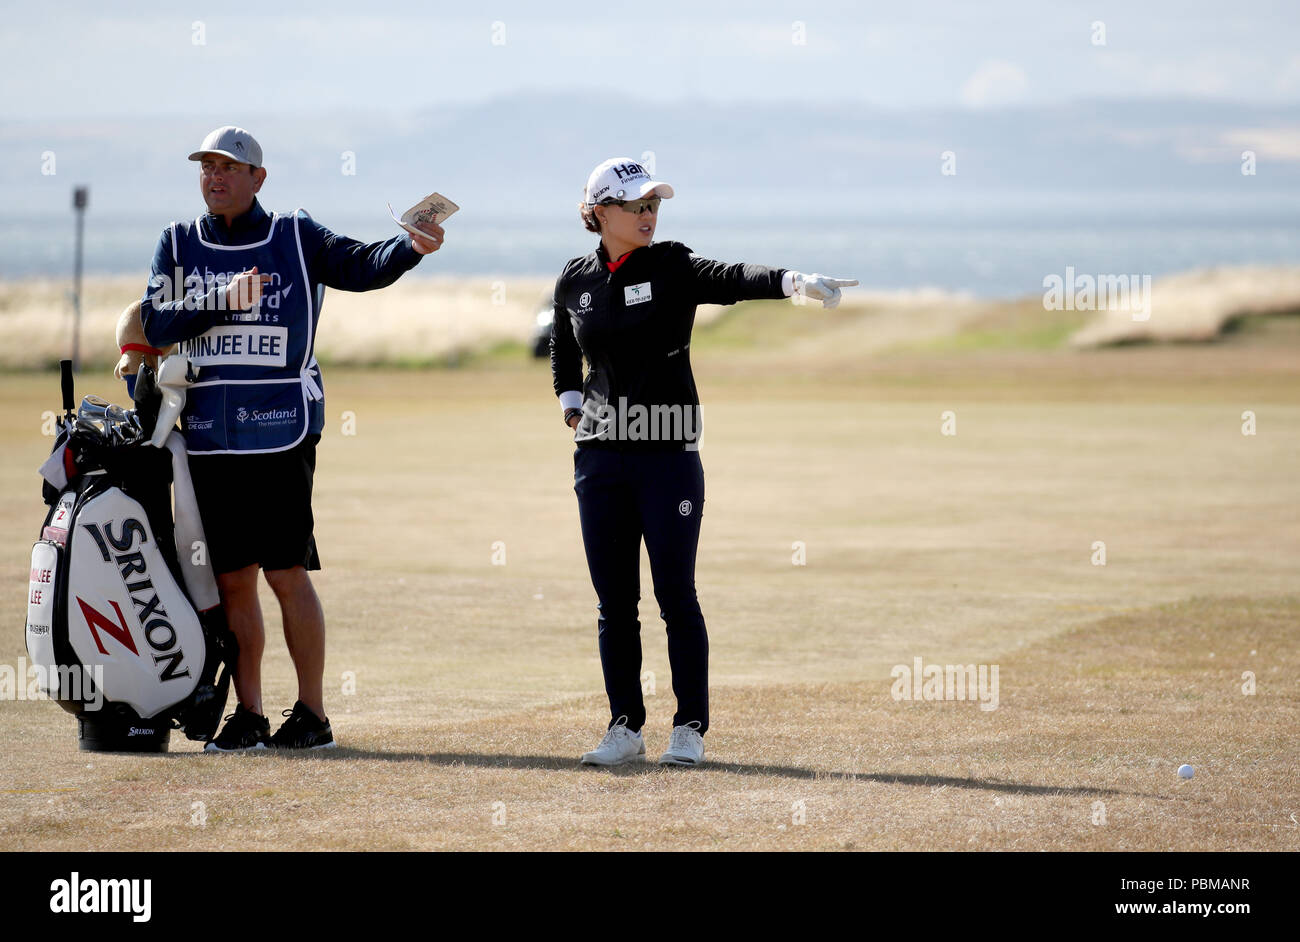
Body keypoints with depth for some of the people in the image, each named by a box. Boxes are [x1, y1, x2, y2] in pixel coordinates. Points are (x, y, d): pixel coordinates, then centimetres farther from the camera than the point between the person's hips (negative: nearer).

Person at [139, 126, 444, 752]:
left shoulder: (296, 237, 4)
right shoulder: (178, 245, 11)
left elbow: (360, 266, -9)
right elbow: (156, 325, 0)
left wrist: (411, 248, -29)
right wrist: (224, 303, -14)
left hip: (281, 426, -3)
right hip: (208, 433, 3)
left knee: (288, 575, -5)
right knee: (232, 579, 5)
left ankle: (312, 714, 2)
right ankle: (248, 716, 11)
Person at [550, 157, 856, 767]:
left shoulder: (672, 268, -5)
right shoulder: (574, 282, 6)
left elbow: (732, 280, -24)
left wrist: (793, 281, -42)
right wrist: (574, 411, 10)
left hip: (669, 455, -3)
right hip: (600, 458, 3)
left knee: (676, 597, -2)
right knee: (614, 601, 6)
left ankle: (689, 728, 6)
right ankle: (625, 728, 15)